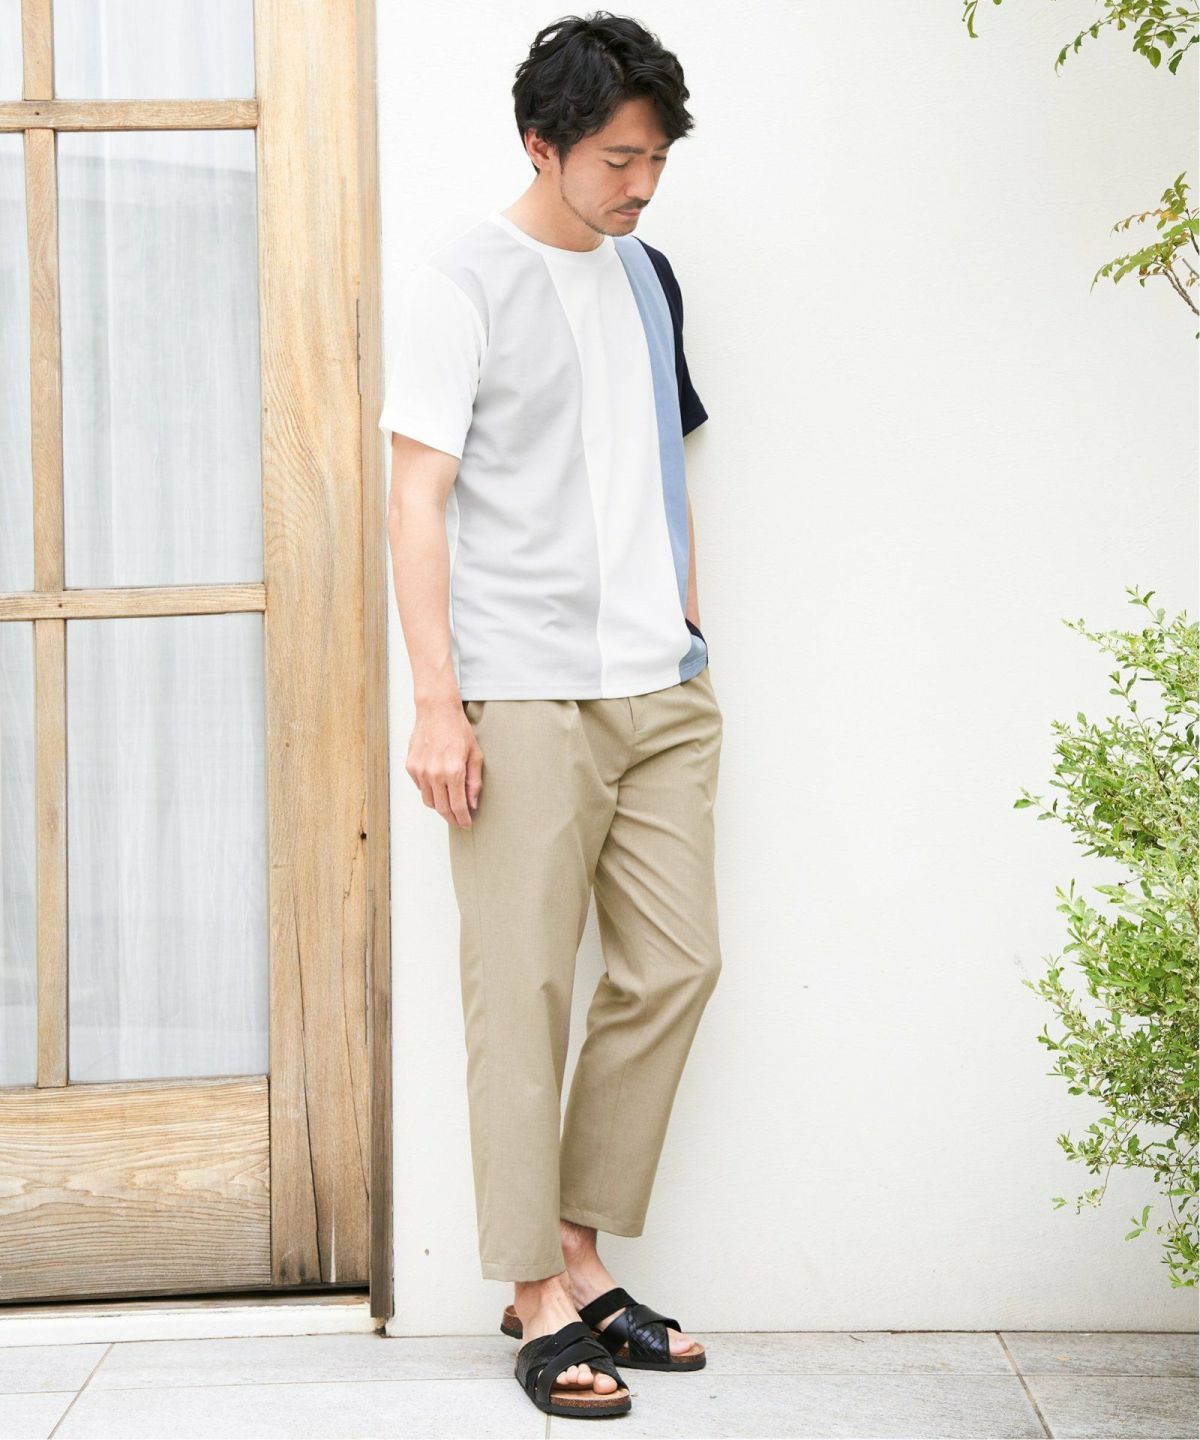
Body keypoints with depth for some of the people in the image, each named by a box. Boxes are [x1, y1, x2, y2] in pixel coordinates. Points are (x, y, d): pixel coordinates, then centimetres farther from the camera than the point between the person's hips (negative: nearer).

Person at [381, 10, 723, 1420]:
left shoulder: (648, 275, 15)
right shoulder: (462, 284, -4)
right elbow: (416, 500, -8)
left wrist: (696, 650, 17)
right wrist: (437, 703, -15)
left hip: (664, 693, 7)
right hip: (527, 698, -7)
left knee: (675, 966, 6)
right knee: (523, 989, -3)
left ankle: (580, 1253, 18)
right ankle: (538, 1298, 6)